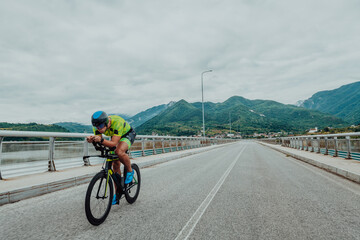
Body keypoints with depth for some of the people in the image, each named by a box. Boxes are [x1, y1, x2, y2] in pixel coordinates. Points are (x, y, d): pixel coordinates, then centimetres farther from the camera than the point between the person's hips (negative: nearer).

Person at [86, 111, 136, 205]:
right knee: (115, 165, 2)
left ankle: (130, 171, -7)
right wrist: (92, 140, -42)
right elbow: (98, 141, -21)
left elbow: (114, 144, -41)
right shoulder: (98, 125, -22)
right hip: (115, 136, 6)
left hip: (128, 134, -6)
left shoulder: (117, 122, -39)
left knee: (119, 152, -37)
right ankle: (117, 194, 15)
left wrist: (101, 140, -57)